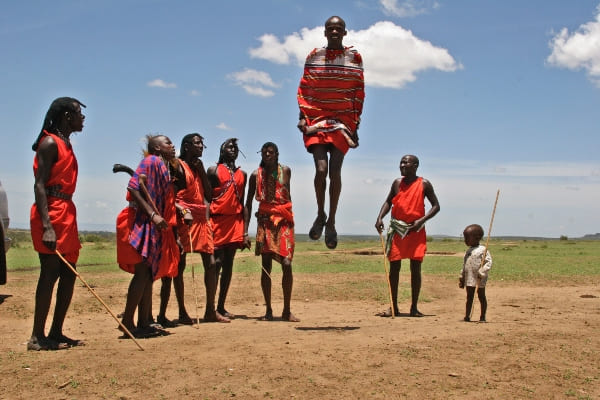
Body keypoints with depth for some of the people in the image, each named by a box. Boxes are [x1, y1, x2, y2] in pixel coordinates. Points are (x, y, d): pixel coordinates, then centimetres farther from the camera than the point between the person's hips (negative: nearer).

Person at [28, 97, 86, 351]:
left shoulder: (65, 144, 19)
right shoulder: (50, 143, -8)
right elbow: (39, 185, -17)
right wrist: (47, 226, -26)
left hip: (66, 213, 10)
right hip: (51, 213, -10)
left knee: (68, 274, 9)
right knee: (50, 273, -9)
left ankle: (56, 333, 15)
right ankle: (37, 337, -5)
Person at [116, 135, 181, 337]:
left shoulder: (166, 167, 19)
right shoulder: (151, 161, -6)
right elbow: (135, 188, -19)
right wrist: (153, 215, -24)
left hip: (157, 227, 10)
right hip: (143, 223, -9)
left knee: (149, 274, 9)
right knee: (143, 271, -12)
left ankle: (144, 323, 13)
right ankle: (127, 321, -9)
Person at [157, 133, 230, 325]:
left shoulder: (199, 168, 22)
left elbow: (209, 195, 14)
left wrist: (202, 171, 8)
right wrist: (182, 211, -25)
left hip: (201, 220, 7)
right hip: (184, 219, -7)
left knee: (211, 263, 4)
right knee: (179, 266, -8)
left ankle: (210, 311, 12)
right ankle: (162, 314, -3)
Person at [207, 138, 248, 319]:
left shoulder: (242, 174, 18)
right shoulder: (214, 170, 5)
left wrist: (244, 231, 11)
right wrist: (207, 223, -14)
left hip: (235, 222, 5)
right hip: (217, 219, -5)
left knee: (228, 264, 6)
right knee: (216, 262, -9)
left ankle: (221, 306, 13)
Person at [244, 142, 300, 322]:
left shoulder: (286, 171, 7)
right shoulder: (256, 175, 3)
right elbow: (248, 203, 3)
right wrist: (245, 231, -3)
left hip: (284, 221, 0)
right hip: (265, 221, 0)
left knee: (287, 264, -10)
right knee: (266, 266, -1)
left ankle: (287, 310, -2)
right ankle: (268, 310, 7)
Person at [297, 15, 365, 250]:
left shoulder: (354, 58, 5)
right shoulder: (313, 57, 7)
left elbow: (359, 93, 6)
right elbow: (303, 88, 8)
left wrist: (355, 123, 1)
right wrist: (303, 116, -3)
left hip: (343, 119, 0)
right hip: (316, 118, 0)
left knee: (335, 170, -6)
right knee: (321, 168, -13)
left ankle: (331, 221, 6)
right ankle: (320, 215, 9)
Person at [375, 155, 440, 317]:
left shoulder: (424, 184, -1)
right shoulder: (397, 183, 8)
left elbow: (436, 206, 1)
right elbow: (388, 201, 18)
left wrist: (422, 220, -13)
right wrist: (380, 218, 1)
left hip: (416, 230, -2)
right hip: (396, 229, 3)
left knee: (415, 268, 0)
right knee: (394, 267, 2)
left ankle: (414, 307, 8)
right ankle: (393, 307, 10)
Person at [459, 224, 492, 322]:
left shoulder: (482, 250, -9)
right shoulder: (468, 251, 15)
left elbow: (488, 262, -15)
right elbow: (464, 265, 19)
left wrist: (481, 273, -23)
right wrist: (462, 277, 17)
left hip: (479, 279, -7)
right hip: (469, 278, 7)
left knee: (481, 296, 3)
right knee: (469, 297, 9)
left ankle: (482, 317, 10)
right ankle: (467, 316, 12)